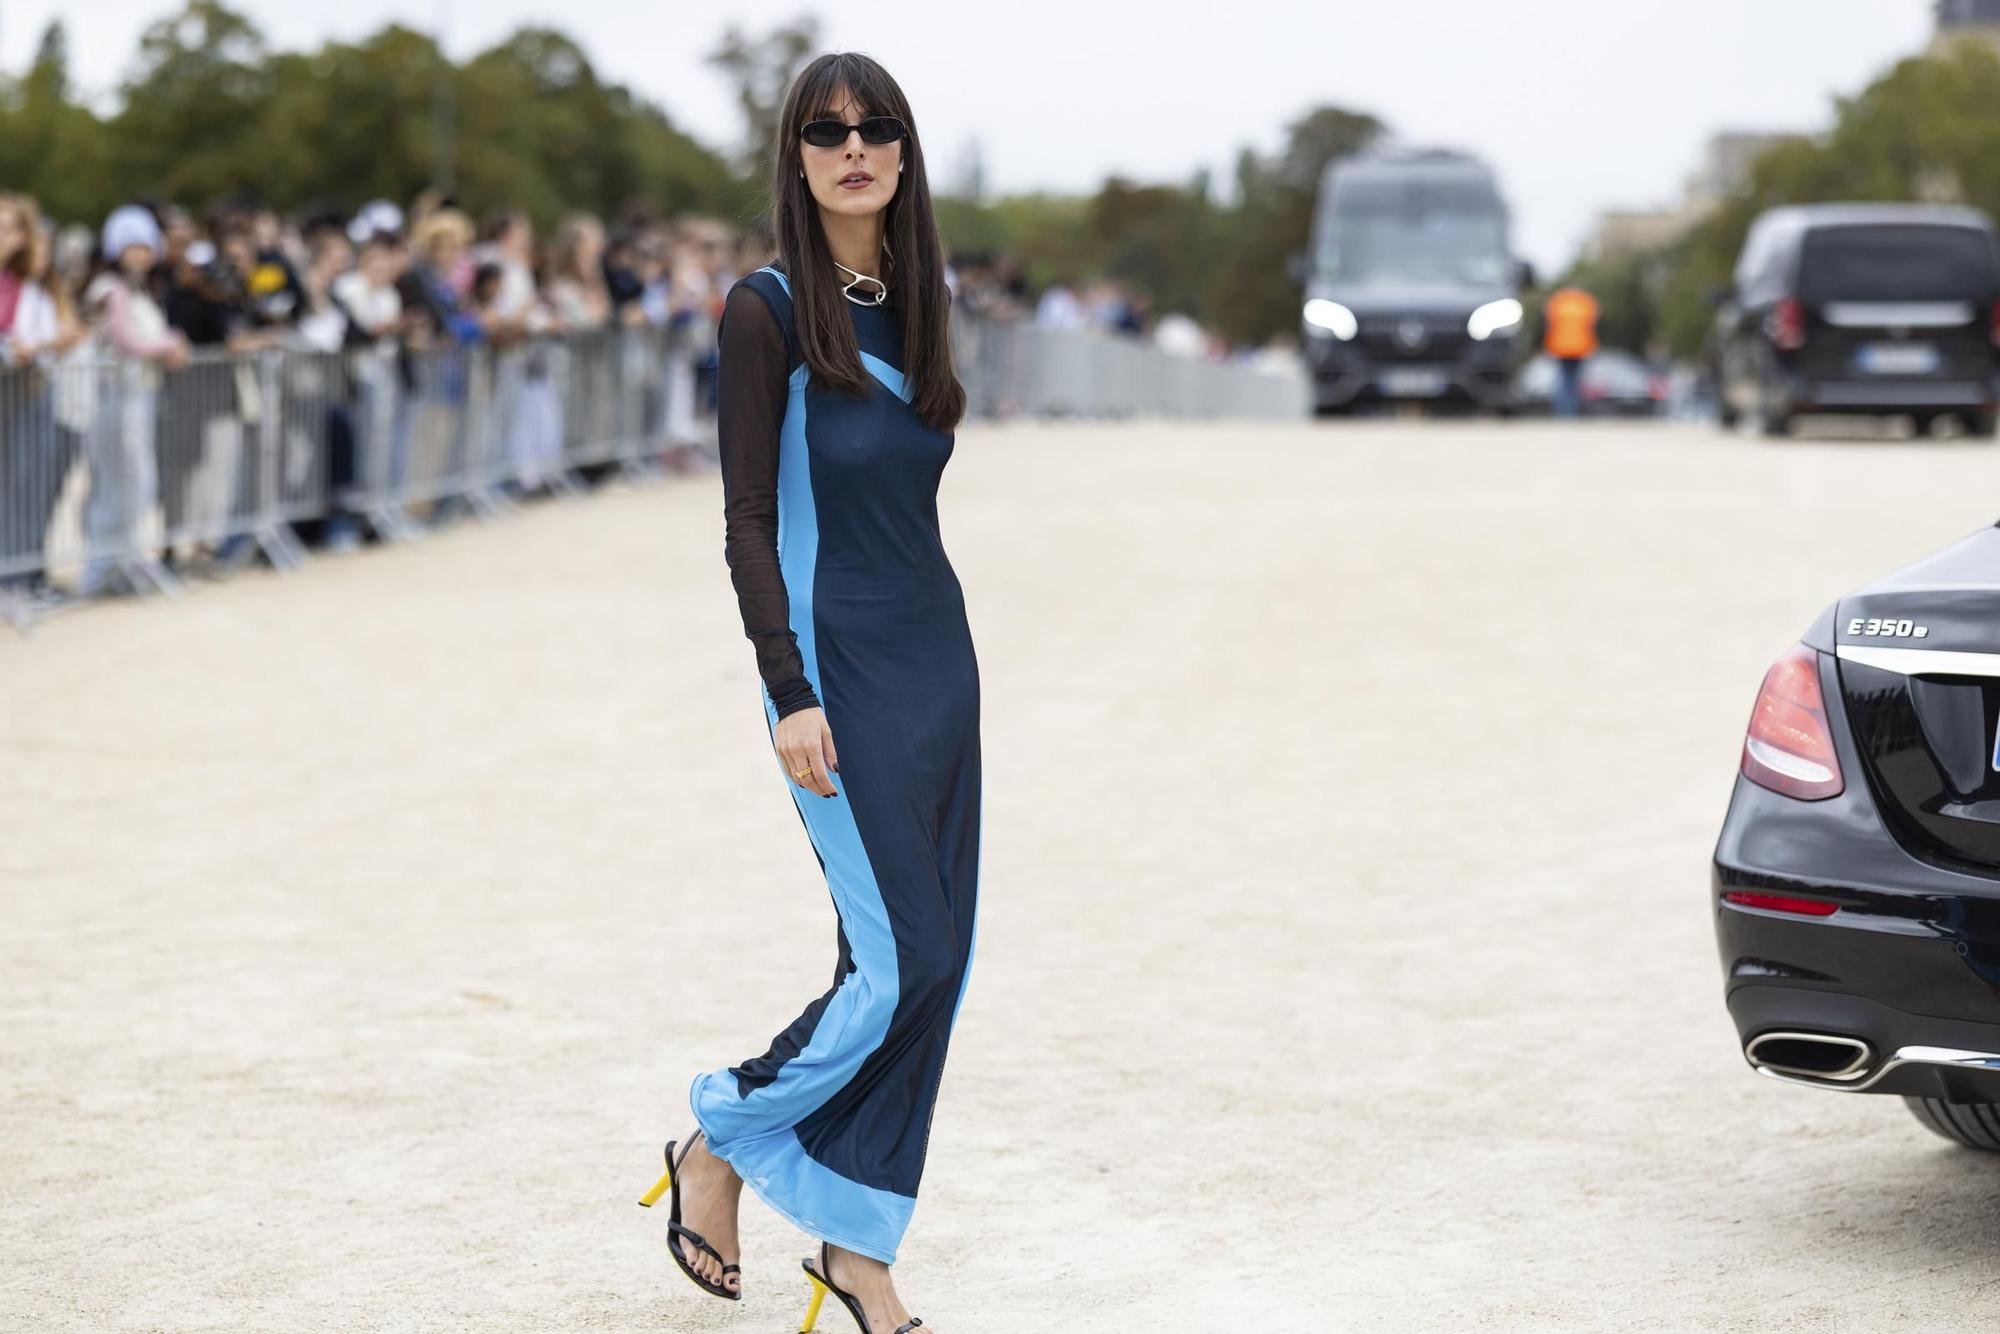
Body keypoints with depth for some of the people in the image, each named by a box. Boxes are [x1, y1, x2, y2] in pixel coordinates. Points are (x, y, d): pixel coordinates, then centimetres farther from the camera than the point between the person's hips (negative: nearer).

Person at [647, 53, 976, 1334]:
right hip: (838, 659, -7)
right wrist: (790, 692, -16)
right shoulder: (769, 310, -9)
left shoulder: (921, 299, 11)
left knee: (937, 962, 5)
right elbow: (747, 518, -10)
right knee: (904, 959, -9)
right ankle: (720, 1146, 12)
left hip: (937, 648, 7)